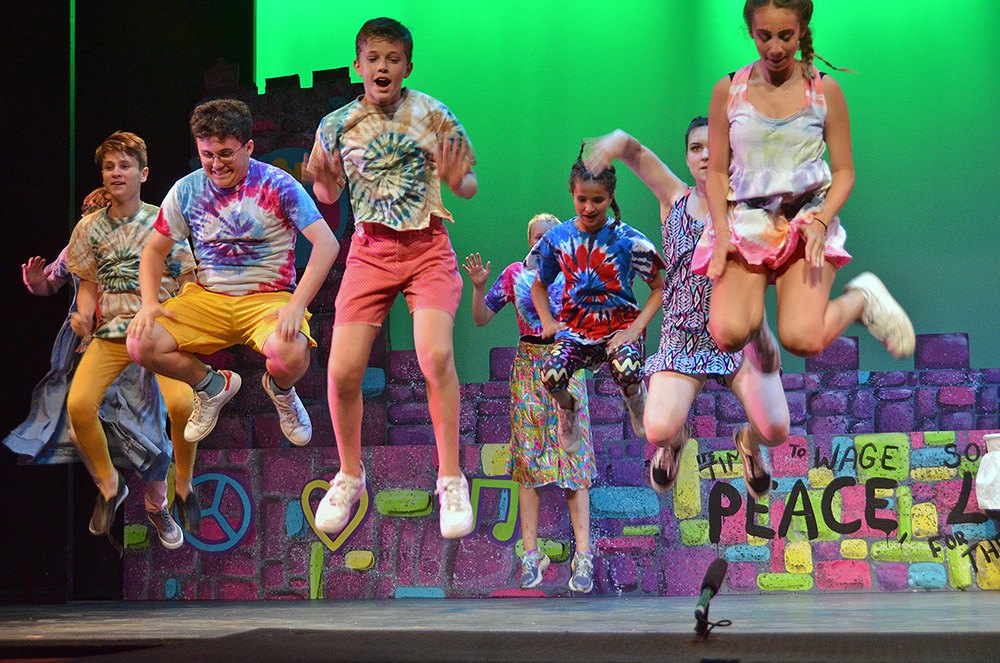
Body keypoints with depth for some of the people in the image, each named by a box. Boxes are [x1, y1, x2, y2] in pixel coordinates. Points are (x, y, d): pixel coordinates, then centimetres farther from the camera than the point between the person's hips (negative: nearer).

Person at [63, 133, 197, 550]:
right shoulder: (90, 228, 9)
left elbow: (191, 281, 7)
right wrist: (84, 314, -3)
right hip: (109, 333, 2)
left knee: (181, 403, -31)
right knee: (79, 404, -24)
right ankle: (109, 484, 5)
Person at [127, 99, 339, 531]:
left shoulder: (276, 186, -8)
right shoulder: (187, 192, 3)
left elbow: (326, 243, -14)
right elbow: (154, 252, 13)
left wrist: (296, 306, -25)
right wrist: (149, 303, -6)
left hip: (268, 297, -3)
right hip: (207, 298, 4)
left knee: (290, 358, -37)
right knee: (141, 345, -22)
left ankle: (280, 391, 6)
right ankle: (213, 386, 10)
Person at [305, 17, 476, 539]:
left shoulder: (432, 115, -3)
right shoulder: (337, 126, 1)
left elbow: (469, 185, 4)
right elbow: (327, 194, 15)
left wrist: (457, 181, -19)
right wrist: (323, 182, -7)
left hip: (428, 247, -2)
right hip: (369, 250, 2)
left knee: (435, 355, -24)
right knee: (343, 371, -8)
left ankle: (451, 480, -9)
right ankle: (349, 477, 17)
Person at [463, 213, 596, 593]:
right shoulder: (516, 274, 7)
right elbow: (481, 318, 8)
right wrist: (478, 287, -9)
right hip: (528, 366, 1)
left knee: (573, 453, -7)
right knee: (528, 455, -3)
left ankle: (583, 556, -8)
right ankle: (531, 555, 2)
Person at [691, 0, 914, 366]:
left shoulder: (825, 91, 3)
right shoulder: (728, 91, 5)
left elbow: (844, 172, 6)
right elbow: (717, 171, 9)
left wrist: (821, 222, -12)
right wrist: (721, 232, -7)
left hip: (806, 220, -1)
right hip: (745, 222, 1)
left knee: (802, 340, -24)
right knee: (728, 335, -23)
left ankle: (860, 300, 11)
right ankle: (753, 297, 15)